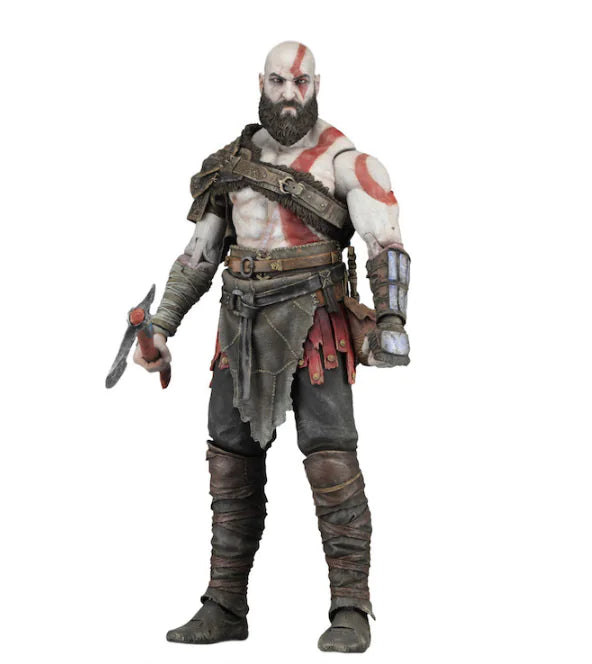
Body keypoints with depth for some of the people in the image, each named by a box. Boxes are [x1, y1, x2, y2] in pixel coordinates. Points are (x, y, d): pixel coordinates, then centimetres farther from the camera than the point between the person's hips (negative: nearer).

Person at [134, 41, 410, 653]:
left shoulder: (342, 159, -4)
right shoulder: (237, 160, 14)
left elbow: (387, 243, -15)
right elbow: (199, 253, 18)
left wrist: (390, 320, -30)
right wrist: (161, 326, 11)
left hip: (313, 327, -5)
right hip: (244, 328, 6)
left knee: (331, 461, -12)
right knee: (232, 463, 5)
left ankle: (350, 612, -4)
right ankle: (225, 608, 15)